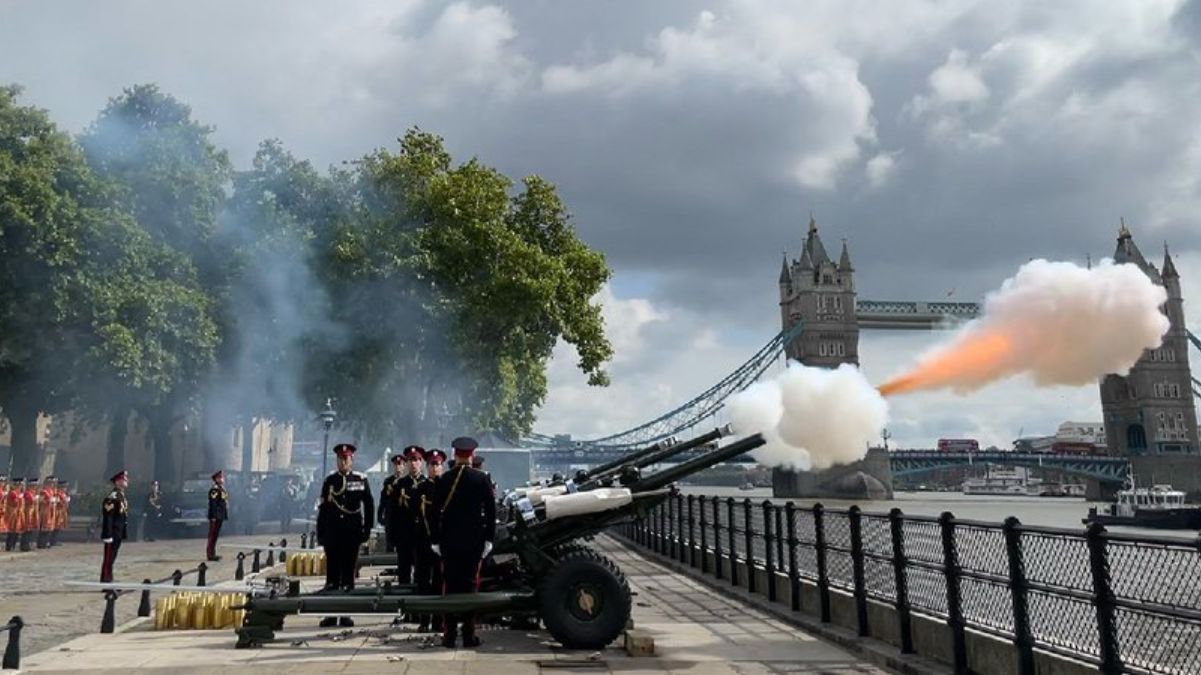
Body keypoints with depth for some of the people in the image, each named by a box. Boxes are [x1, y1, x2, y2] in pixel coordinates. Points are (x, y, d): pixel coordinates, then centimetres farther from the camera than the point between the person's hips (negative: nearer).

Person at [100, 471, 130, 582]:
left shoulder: (122, 496, 14)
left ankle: (109, 581, 22)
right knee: (109, 559, -3)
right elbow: (107, 517, -21)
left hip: (119, 534, 9)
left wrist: (124, 534, 18)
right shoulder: (112, 497, -17)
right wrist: (107, 535, -22)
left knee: (112, 558, 15)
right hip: (113, 534, -9)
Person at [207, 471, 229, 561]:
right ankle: (210, 554, 0)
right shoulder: (214, 490, -14)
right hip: (216, 516, -9)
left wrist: (225, 515, 18)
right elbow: (212, 504, -18)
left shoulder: (222, 489, 15)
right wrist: (213, 517, -20)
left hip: (221, 516, 9)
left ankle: (212, 554, 21)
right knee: (213, 535, -4)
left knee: (215, 535, 14)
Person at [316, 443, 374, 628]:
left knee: (348, 573, 4)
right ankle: (331, 615, 8)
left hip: (352, 533, -1)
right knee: (332, 573, 2)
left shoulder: (361, 479, 2)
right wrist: (320, 533, 5)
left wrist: (367, 528, -1)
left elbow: (369, 504, 4)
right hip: (332, 533, 1)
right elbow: (322, 508, 7)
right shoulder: (330, 480, 6)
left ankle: (346, 614, 10)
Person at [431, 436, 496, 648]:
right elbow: (491, 510, -3)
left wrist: (436, 540, 7)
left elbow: (435, 512, 1)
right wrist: (489, 539, 3)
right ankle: (469, 635, 5)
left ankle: (449, 635, 7)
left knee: (449, 586, 6)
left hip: (449, 542, 1)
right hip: (474, 542, -1)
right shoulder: (482, 479, -3)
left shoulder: (443, 480, -1)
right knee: (470, 585, 4)